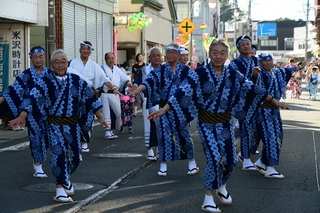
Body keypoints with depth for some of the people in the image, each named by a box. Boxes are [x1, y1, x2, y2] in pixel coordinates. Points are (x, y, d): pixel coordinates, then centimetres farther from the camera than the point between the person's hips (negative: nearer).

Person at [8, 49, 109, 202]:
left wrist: (100, 117, 10)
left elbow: (90, 98, 10)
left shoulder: (76, 80, 4)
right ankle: (60, 190, -7)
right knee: (58, 153, -16)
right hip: (54, 125, -3)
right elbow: (33, 98, -13)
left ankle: (65, 179, 37)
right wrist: (21, 117, -25)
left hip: (72, 125, 3)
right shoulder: (46, 82, -4)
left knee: (75, 156, 6)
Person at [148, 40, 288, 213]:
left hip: (225, 123, 4)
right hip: (206, 123, -4)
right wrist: (164, 110, -27)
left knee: (230, 159, 3)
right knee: (214, 158, -13)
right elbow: (183, 92, -18)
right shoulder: (200, 73, -10)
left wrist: (273, 101, 12)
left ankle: (222, 187, 32)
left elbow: (252, 89, 8)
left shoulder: (233, 75, 1)